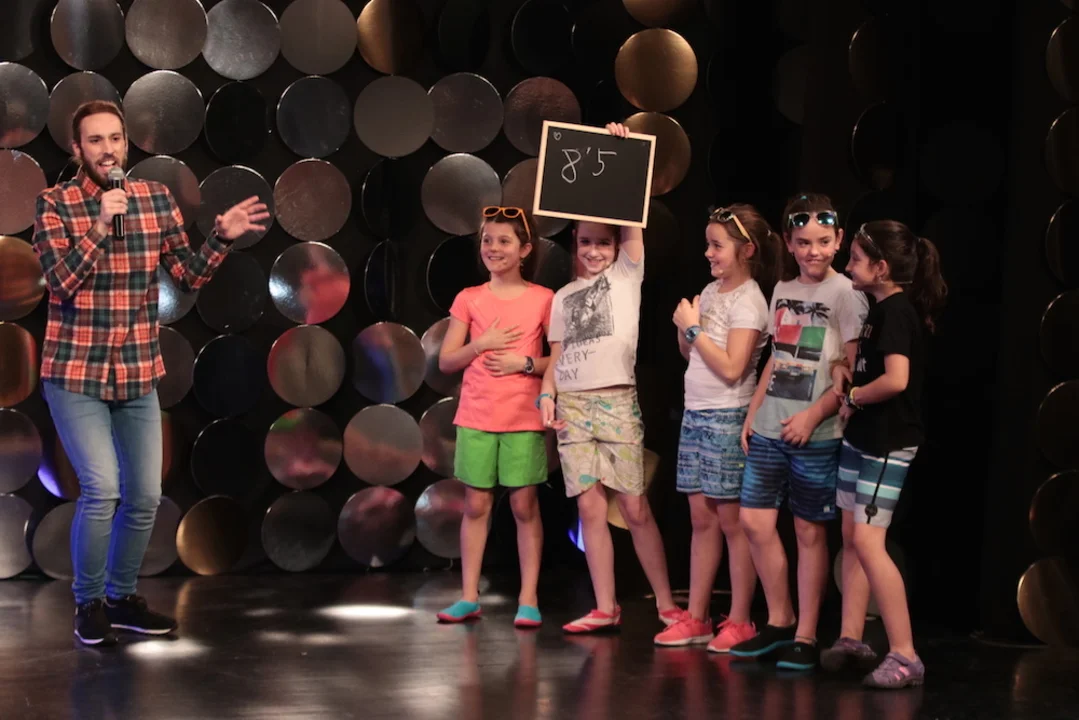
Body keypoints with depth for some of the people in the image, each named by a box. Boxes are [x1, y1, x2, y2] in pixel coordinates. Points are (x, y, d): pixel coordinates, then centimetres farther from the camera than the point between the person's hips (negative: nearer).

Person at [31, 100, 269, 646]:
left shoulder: (157, 199, 2)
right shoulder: (55, 204, -8)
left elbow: (189, 277, 4)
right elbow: (62, 283, -18)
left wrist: (221, 239, -13)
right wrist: (100, 226, -27)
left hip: (138, 375, 4)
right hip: (75, 374, -4)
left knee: (145, 496, 8)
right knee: (101, 488, -16)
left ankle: (122, 597, 27)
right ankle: (88, 602, 3)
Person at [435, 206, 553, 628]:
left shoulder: (543, 300, 0)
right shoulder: (469, 300, 4)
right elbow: (445, 361, 4)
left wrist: (525, 363, -14)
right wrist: (481, 344, -11)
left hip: (524, 419, -2)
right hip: (476, 418, 2)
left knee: (525, 505, 1)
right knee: (476, 504, 5)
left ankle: (528, 599, 5)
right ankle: (469, 597, 10)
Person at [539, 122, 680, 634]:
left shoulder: (627, 274, 6)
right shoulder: (564, 297, 16)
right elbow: (556, 357, 15)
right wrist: (547, 395, -2)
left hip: (617, 400, -3)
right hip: (573, 404, 3)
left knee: (635, 509, -4)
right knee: (590, 507, 0)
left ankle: (667, 605, 3)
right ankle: (605, 608, 6)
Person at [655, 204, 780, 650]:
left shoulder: (749, 302, -12)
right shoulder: (710, 291, 11)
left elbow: (731, 368, -20)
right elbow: (688, 352, 16)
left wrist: (694, 327, -14)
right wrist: (683, 326, -3)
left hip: (727, 418, -8)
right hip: (695, 414, 8)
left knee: (731, 521, -2)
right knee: (701, 518, 10)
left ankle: (739, 622, 4)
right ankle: (695, 618, 13)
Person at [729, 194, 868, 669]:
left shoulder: (845, 294, -7)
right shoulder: (782, 291, 13)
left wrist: (813, 415, -19)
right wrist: (753, 413, 13)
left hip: (815, 434, -6)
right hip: (768, 431, 6)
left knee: (809, 530, 0)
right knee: (755, 522, 4)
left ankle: (805, 637, 7)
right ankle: (779, 622, 18)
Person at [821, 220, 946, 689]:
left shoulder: (896, 312, -17)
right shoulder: (881, 310, 13)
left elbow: (896, 379, -29)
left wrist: (855, 395, -12)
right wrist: (843, 369, 8)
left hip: (887, 444, -10)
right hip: (860, 438, 10)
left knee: (868, 540, -14)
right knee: (851, 537, 13)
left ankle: (904, 657, -12)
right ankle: (851, 639, 21)